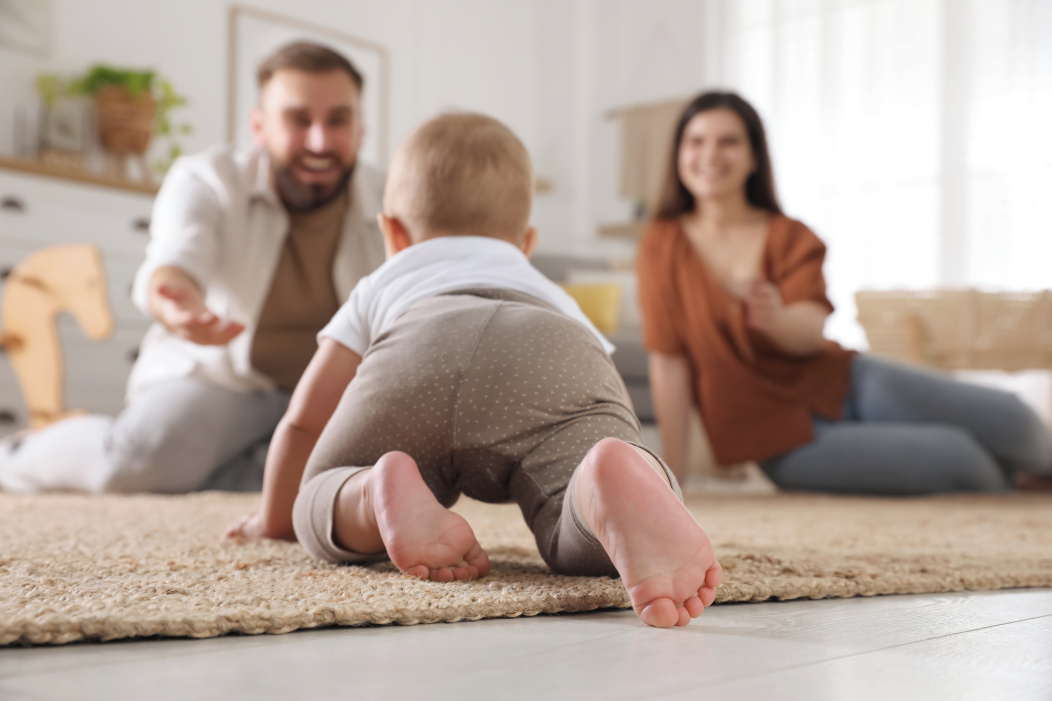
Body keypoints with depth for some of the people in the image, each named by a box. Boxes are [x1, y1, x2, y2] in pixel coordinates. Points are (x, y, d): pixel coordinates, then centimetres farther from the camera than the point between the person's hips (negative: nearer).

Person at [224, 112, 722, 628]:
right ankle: (618, 484, -45)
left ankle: (377, 494, -20)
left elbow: (303, 420, 47)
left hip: (415, 356, 0)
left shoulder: (379, 288, 45)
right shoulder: (554, 297, 49)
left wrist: (276, 518, 63)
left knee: (319, 512, 14)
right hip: (560, 360, 1)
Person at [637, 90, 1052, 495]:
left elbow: (812, 331, -15)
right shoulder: (663, 245, -4)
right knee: (954, 456, -18)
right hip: (787, 434, -4)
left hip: (843, 382, 4)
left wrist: (775, 319, -40)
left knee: (1005, 419, -11)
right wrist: (673, 476, -11)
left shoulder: (790, 237, 3)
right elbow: (668, 362, -9)